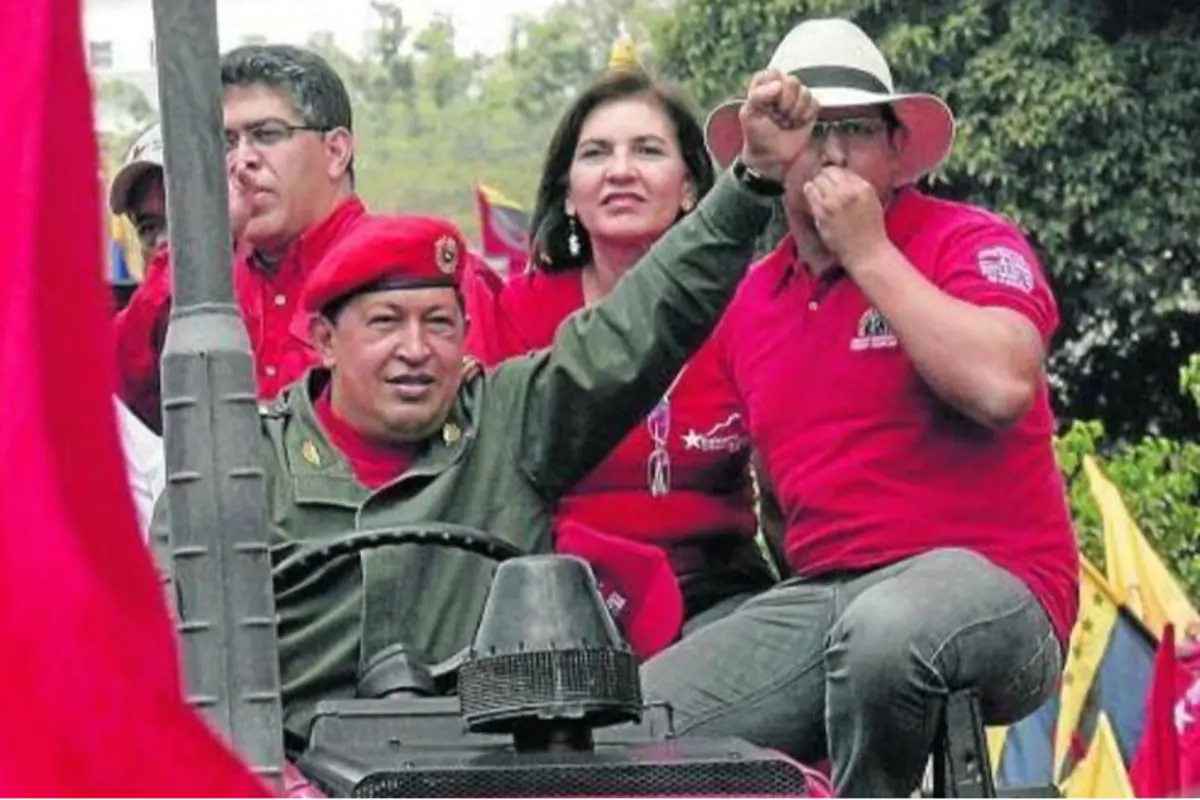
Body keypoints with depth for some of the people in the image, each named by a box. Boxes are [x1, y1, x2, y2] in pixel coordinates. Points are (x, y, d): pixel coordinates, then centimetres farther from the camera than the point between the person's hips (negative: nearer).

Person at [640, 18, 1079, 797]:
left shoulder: (971, 243, -1)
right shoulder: (752, 301, 18)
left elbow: (1000, 387, -21)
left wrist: (869, 253, -13)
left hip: (986, 580, -6)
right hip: (822, 596, 6)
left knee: (880, 632, -41)